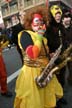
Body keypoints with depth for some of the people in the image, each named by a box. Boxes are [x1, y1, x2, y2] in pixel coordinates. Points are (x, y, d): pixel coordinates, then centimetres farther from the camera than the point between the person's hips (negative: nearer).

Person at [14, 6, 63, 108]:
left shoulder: (43, 37, 12)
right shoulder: (25, 34, -14)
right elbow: (33, 55, -30)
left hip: (45, 72, 8)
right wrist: (39, 38, -20)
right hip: (32, 74, -8)